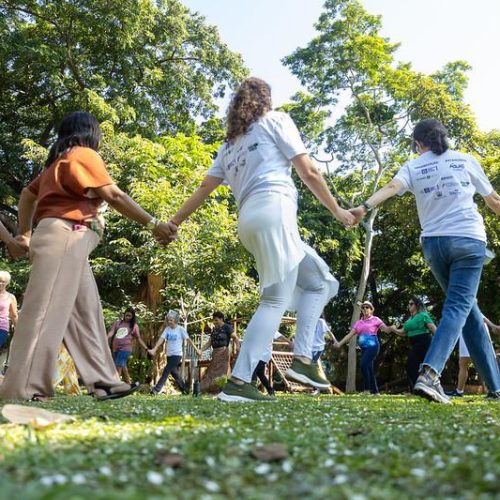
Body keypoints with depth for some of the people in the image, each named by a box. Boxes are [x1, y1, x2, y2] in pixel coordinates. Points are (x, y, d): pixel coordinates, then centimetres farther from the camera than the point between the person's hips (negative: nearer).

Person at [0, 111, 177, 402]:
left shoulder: (60, 160, 27)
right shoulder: (84, 154, -1)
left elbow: (28, 194, 30)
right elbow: (114, 196, -10)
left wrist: (25, 233, 32)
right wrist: (153, 224, -9)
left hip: (67, 241, 10)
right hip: (65, 235, -10)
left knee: (86, 311, 5)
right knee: (48, 310, -14)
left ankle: (104, 381, 4)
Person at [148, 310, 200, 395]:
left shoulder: (181, 329, -9)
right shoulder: (167, 329, 3)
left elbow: (188, 339, -6)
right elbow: (161, 339, -5)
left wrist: (196, 349, -5)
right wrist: (154, 349, -17)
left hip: (177, 355, -6)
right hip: (169, 355, 6)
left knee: (166, 371, -13)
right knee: (174, 373, 13)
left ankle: (156, 390, -11)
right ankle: (184, 390, 27)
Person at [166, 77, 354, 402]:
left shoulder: (230, 144, 28)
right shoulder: (275, 119, 12)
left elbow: (204, 188, 23)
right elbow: (308, 172, 5)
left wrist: (173, 223, 30)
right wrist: (336, 210, 13)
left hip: (249, 219, 7)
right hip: (274, 207, -7)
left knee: (321, 281, 15)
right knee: (276, 300, -11)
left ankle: (302, 360, 5)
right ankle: (238, 383, -18)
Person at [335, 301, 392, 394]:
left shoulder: (375, 320, 5)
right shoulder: (358, 322, 16)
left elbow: (386, 330, -2)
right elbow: (350, 334, 11)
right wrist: (340, 343, 1)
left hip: (373, 346, -6)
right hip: (364, 347, 6)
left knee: (364, 365, -21)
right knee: (369, 368, 5)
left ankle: (367, 388, -14)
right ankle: (375, 391, 11)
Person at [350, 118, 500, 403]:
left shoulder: (413, 167, 8)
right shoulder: (466, 160, 9)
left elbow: (391, 187, -14)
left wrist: (366, 207, -26)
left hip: (433, 243, 3)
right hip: (468, 239, -2)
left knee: (468, 308, 15)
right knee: (459, 307, -10)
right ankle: (430, 374, -32)